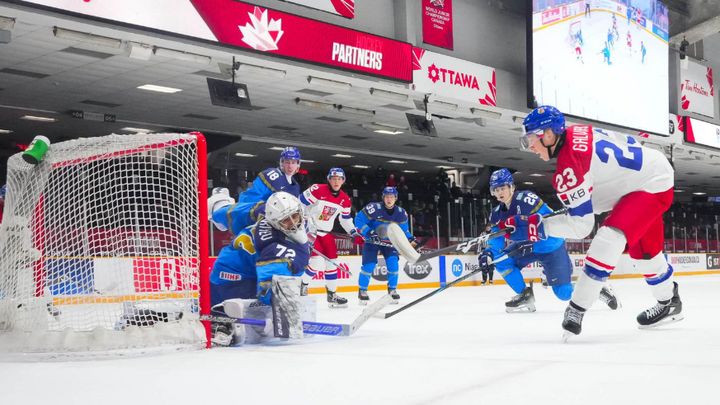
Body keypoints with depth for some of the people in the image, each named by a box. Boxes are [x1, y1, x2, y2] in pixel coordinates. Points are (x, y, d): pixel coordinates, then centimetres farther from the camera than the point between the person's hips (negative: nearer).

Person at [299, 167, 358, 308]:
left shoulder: (345, 200, 2)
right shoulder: (317, 190, -17)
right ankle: (302, 285, 3)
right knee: (318, 262, -18)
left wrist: (354, 233, 3)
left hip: (326, 233, 7)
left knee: (332, 263, 9)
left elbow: (345, 219, 15)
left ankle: (332, 295, 22)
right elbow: (300, 205, -15)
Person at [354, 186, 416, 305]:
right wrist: (369, 233, -29)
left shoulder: (401, 213, -8)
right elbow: (358, 220, -20)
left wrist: (411, 239, -13)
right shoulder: (374, 208, -23)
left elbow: (404, 230, 4)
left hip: (389, 241, 3)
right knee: (369, 265, -15)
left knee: (393, 263, -12)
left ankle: (392, 289, 7)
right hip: (371, 240, -3)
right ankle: (362, 291, 2)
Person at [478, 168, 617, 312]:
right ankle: (524, 295, -1)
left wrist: (533, 239, -37)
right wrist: (488, 253, -27)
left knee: (564, 294, -9)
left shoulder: (526, 199, -25)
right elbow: (496, 239, -6)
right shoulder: (496, 214, -2)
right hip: (526, 247, 7)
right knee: (500, 259, -15)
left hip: (551, 247, -7)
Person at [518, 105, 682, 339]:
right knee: (644, 250, 23)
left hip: (652, 185, -11)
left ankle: (576, 310, -27)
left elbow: (581, 225, -26)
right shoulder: (575, 134, -2)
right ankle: (670, 303, 45)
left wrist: (539, 226, -22)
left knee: (610, 238, -26)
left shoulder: (567, 167, -28)